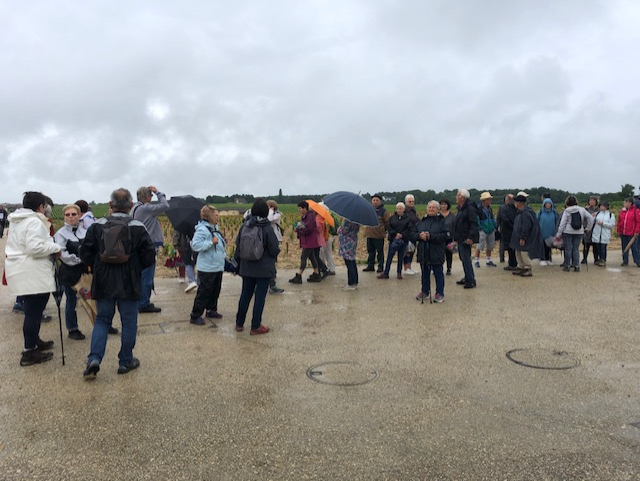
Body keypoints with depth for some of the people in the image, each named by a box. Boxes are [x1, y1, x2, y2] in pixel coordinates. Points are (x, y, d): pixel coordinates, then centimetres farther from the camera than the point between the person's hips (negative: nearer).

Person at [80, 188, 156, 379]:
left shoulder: (97, 225, -3)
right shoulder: (138, 227, -8)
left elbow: (85, 253, -2)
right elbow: (149, 256, -8)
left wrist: (98, 267, 15)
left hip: (104, 283, 2)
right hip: (129, 284, -2)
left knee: (102, 320, 15)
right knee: (129, 322, 10)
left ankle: (94, 359, 2)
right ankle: (125, 361, 18)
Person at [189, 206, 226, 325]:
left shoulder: (214, 228, 12)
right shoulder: (202, 229, -17)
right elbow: (195, 245, -26)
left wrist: (222, 243, 8)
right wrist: (211, 242, -27)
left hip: (217, 266, 9)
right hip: (207, 268, -9)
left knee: (215, 291, 18)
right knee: (204, 293, -3)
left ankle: (211, 310, 33)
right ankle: (195, 316, 6)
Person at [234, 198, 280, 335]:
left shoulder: (244, 226, -5)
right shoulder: (267, 229, -16)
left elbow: (238, 246, 0)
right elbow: (275, 250, -15)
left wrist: (238, 262, 13)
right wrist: (276, 251, 8)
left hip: (247, 268, 4)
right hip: (264, 269, -4)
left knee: (245, 295, 17)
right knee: (260, 297, 5)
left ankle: (239, 323, 27)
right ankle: (255, 327, 11)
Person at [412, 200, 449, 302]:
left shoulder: (441, 221, -3)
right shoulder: (421, 222, 11)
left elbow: (446, 235, -15)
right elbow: (413, 234, 9)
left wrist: (431, 236, -22)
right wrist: (419, 235, -13)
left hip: (436, 253, -4)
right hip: (423, 253, 4)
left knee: (438, 273, 3)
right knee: (425, 273, 15)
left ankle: (439, 293, 13)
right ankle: (425, 291, 29)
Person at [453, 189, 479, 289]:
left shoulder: (469, 208, -15)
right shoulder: (461, 208, 16)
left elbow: (474, 223, -22)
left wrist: (470, 237, -27)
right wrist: (456, 237, 21)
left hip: (466, 239, -10)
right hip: (460, 238, 10)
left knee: (466, 259, -9)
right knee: (463, 258, 15)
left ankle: (471, 281, -3)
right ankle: (467, 278, 25)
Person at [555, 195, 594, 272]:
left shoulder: (566, 211, -5)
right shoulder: (582, 210, 3)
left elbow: (562, 223, -6)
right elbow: (591, 218, 3)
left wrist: (558, 234, -3)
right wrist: (588, 228, 13)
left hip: (567, 232, -3)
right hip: (579, 232, 3)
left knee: (568, 249, 4)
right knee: (576, 249, 8)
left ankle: (567, 266, 8)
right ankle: (576, 266, 7)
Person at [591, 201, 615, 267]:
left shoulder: (611, 215, 4)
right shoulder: (597, 214, 13)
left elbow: (612, 224, -5)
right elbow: (593, 221, 9)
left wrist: (603, 223, -14)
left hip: (605, 235, -3)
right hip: (597, 234, 3)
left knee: (603, 248, -6)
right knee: (598, 247, 6)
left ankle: (603, 260, 2)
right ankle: (600, 259, 18)